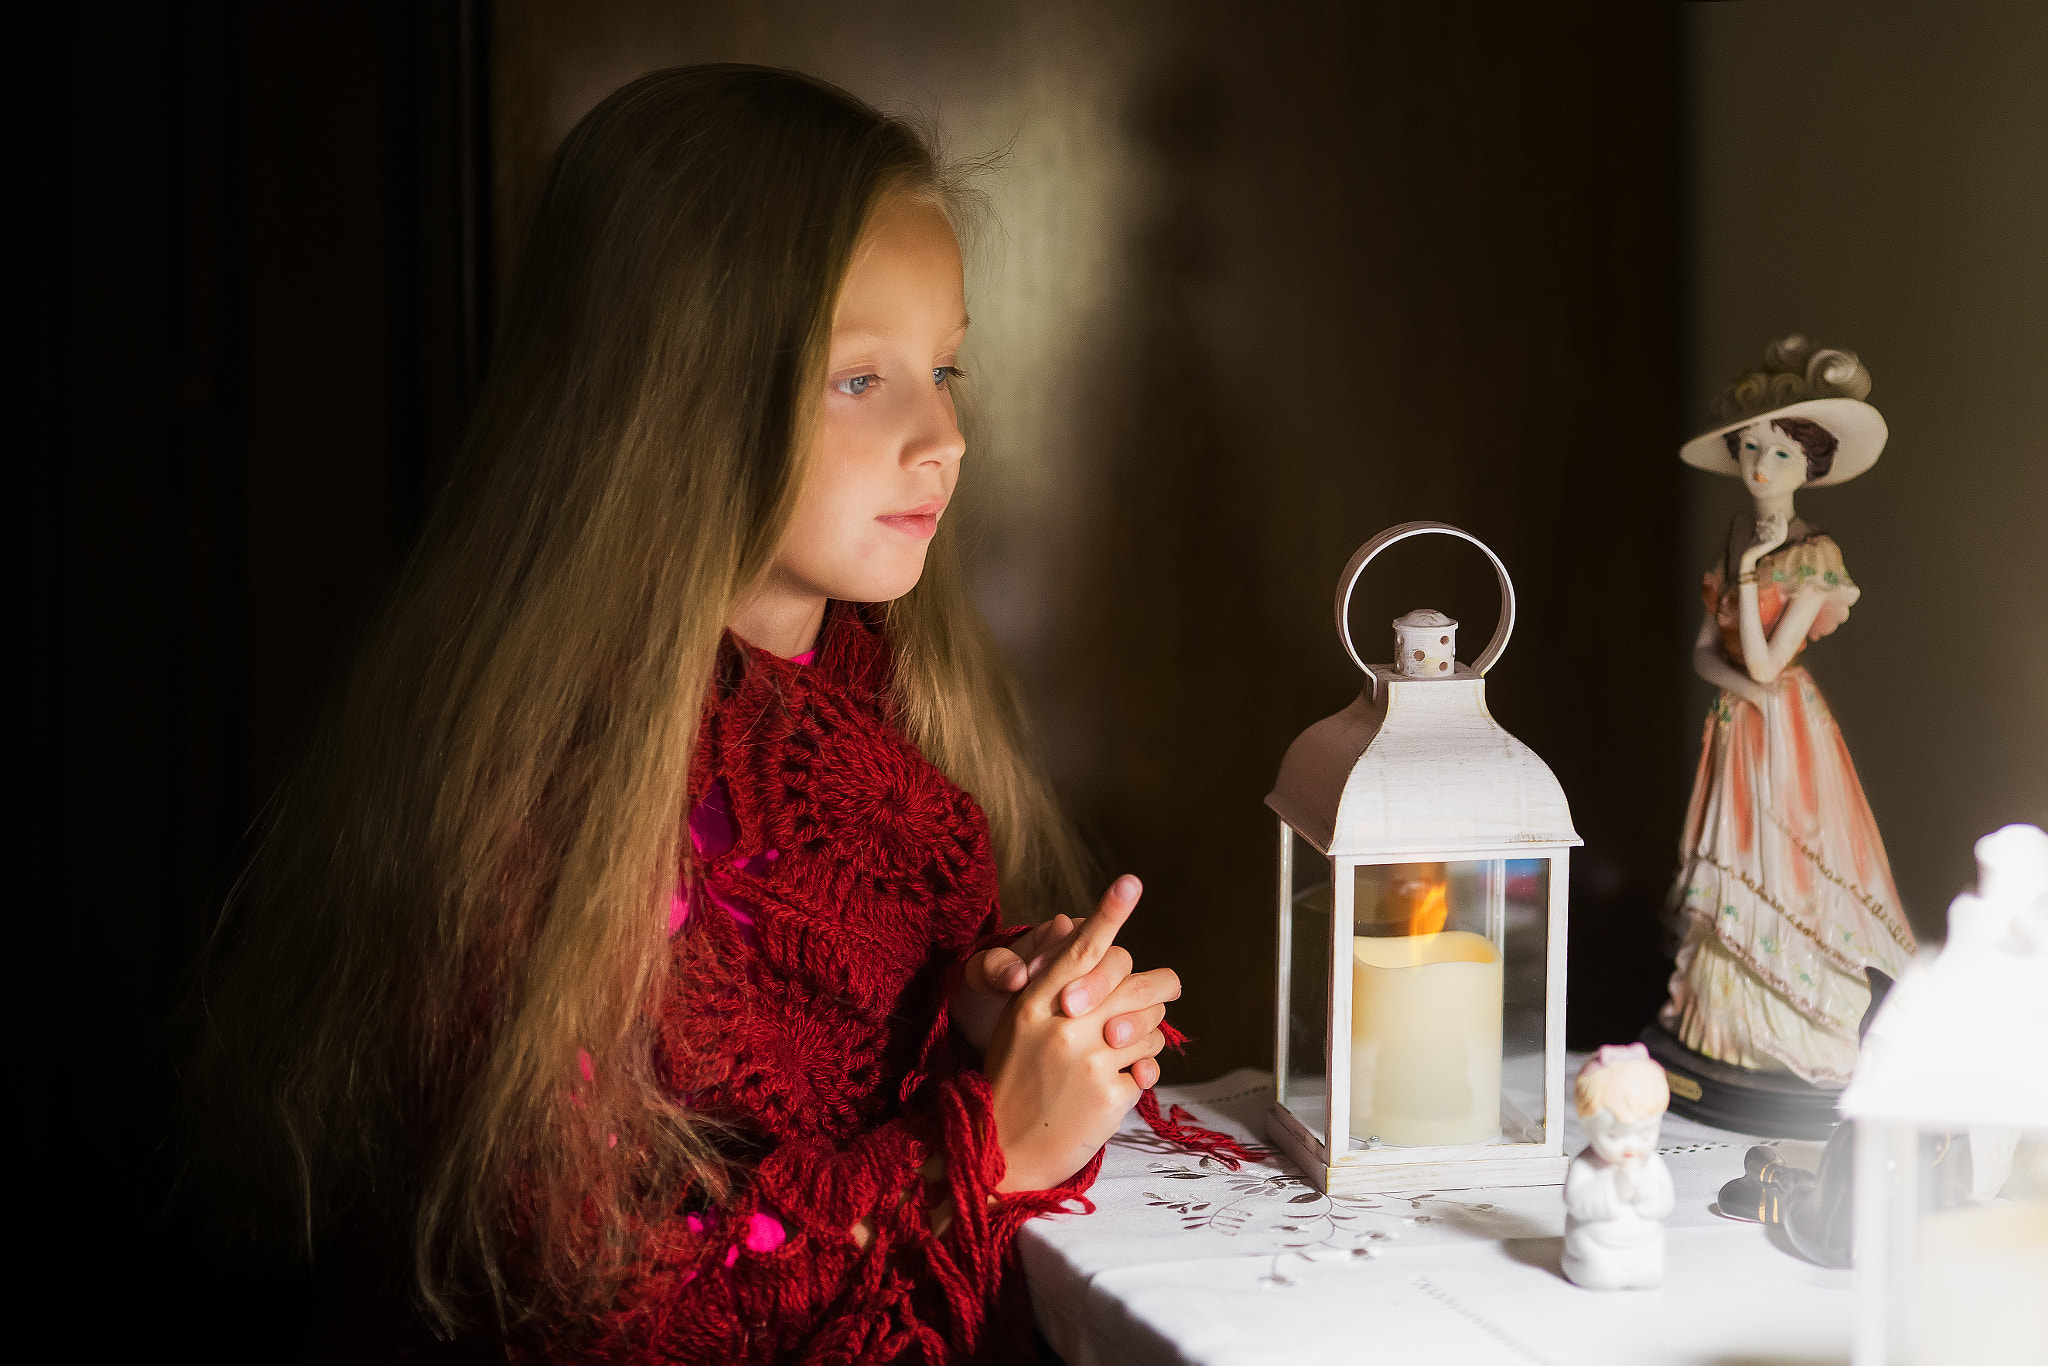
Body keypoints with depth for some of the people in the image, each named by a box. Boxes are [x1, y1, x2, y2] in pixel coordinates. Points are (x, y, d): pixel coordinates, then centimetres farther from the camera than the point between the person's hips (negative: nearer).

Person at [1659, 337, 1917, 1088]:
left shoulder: (1813, 555, -11)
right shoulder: (1740, 539, 8)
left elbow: (1766, 664, -17)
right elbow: (1704, 650, 8)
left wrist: (1748, 574, -15)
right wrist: (1734, 679, -12)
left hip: (1783, 733, -6)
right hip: (1734, 724, 6)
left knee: (1783, 878, -4)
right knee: (1731, 876, 10)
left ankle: (1793, 1040, 4)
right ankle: (1726, 1023, 17)